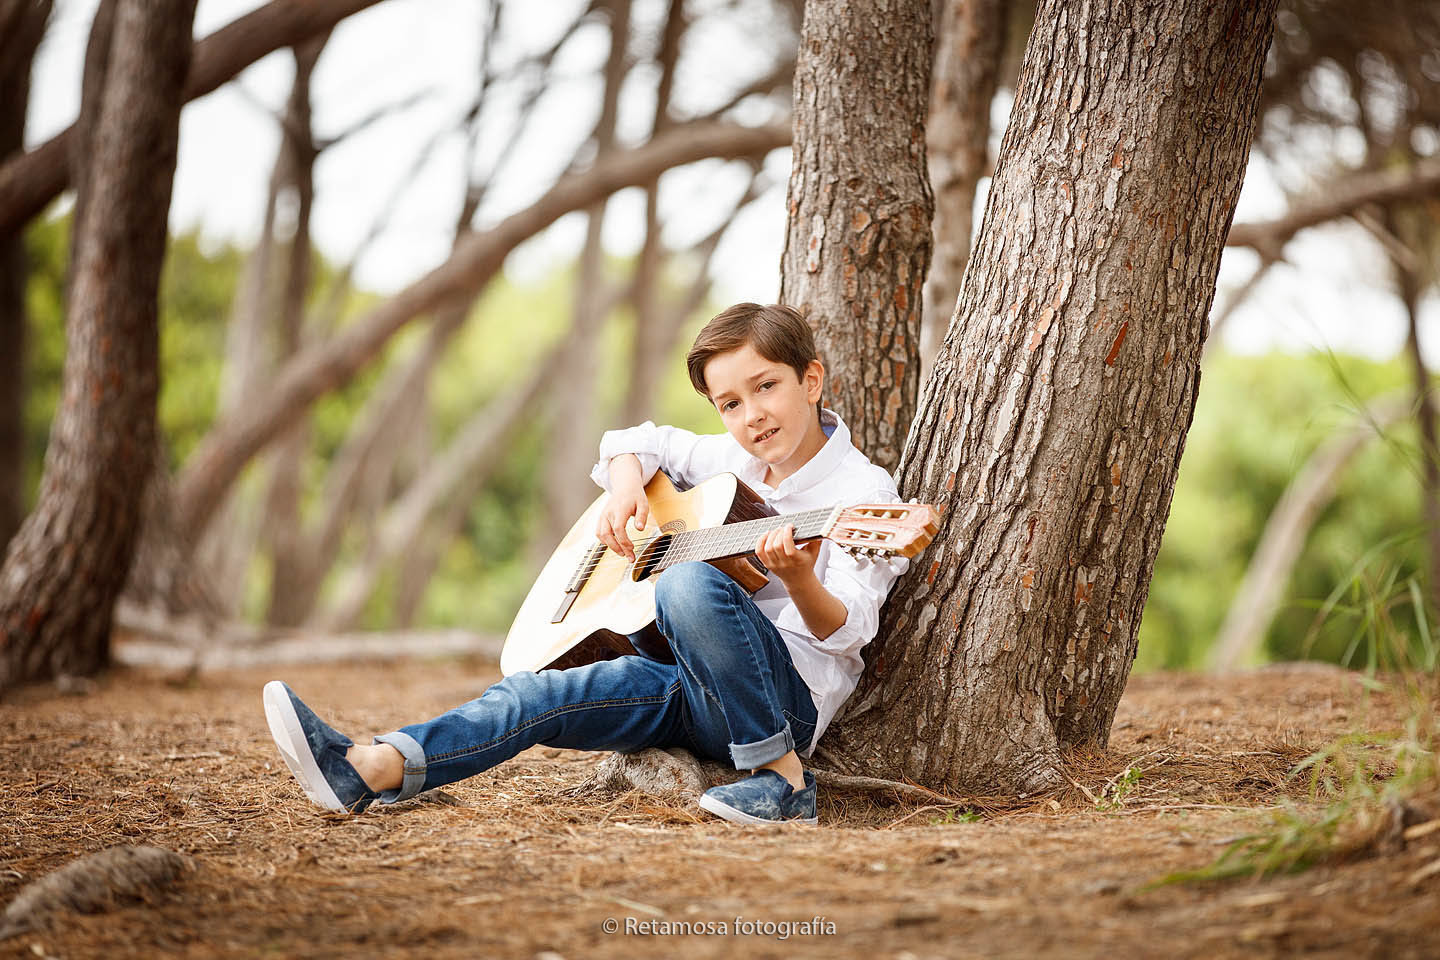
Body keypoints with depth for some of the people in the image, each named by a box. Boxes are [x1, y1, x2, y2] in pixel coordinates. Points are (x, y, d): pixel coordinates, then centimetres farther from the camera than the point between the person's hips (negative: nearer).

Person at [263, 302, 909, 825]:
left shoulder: (863, 491, -5)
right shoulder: (729, 460, 15)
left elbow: (845, 631, -14)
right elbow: (637, 441, 30)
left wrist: (798, 579, -35)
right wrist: (626, 488, 8)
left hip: (788, 699, -7)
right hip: (693, 695, 7)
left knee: (690, 585, -35)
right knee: (537, 696, -15)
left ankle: (782, 777, -26)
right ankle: (368, 771, -29)